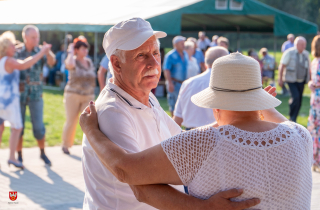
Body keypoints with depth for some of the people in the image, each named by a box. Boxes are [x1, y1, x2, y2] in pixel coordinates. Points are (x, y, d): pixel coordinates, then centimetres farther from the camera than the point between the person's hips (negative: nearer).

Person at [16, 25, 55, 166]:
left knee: (39, 127, -1)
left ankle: (42, 153, 19)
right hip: (19, 94, 0)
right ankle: (19, 156, 18)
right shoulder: (17, 52, -1)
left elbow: (51, 62, -20)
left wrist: (48, 53, -42)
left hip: (36, 95, 0)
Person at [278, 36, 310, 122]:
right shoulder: (289, 53, -7)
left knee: (299, 100, 5)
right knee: (295, 97, -20)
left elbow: (308, 66, 17)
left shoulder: (306, 54, 8)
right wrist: (280, 79, -9)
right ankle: (292, 118, -6)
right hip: (292, 80, -5)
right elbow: (282, 66, -6)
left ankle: (293, 119, 17)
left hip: (301, 81, 5)